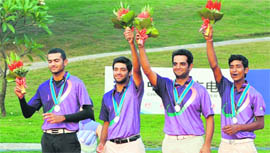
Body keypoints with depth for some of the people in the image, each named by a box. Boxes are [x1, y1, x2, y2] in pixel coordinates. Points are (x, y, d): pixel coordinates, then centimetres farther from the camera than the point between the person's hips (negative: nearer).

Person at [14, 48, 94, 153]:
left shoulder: (76, 83, 1)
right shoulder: (43, 87, 15)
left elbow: (88, 112, -5)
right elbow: (28, 113, 14)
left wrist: (62, 118, -14)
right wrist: (21, 98, -6)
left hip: (68, 139, -4)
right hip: (48, 139, 4)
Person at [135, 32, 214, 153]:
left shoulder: (200, 90, 3)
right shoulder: (166, 86, 11)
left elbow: (209, 118, 0)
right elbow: (147, 71, -2)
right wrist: (141, 47, -12)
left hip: (193, 142, -3)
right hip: (170, 142, 3)